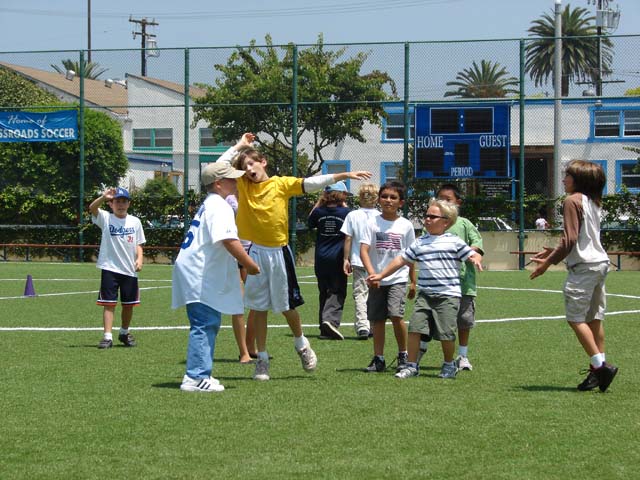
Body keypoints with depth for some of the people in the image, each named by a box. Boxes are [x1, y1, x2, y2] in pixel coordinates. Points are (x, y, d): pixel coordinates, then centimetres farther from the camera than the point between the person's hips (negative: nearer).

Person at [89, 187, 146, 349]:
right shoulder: (106, 218, -3)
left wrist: (140, 258, -8)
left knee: (129, 304, 11)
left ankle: (124, 333, 30)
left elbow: (138, 244, 10)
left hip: (130, 269, 3)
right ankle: (107, 336, -6)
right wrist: (103, 197, -41)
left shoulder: (135, 221, 7)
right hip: (110, 268, -3)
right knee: (109, 303, -6)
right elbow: (92, 208, -21)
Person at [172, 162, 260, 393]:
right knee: (204, 324, -11)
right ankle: (196, 377, -12)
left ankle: (200, 375, 19)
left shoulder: (209, 204, 19)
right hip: (201, 276, -11)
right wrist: (250, 265, -19)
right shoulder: (219, 206, -14)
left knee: (209, 324, 15)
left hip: (201, 276, 11)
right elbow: (229, 240, -26)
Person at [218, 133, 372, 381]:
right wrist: (239, 146, 5)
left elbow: (312, 183, -8)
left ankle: (301, 344, 34)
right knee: (258, 307, 5)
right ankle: (262, 360, 13)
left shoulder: (282, 184, -2)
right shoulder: (243, 185, 3)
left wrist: (345, 175, -15)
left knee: (287, 306, 7)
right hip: (255, 253, 1)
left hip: (279, 252, -1)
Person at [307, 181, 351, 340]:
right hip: (338, 259, -3)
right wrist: (345, 206, 14)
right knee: (337, 291, -1)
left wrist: (319, 202, 17)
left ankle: (325, 329, 14)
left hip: (321, 260, 3)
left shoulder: (319, 212, 0)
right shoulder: (346, 212, -7)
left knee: (324, 292, 12)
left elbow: (309, 222, 20)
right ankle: (331, 319, -24)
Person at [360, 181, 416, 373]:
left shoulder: (405, 225, 3)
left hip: (398, 279, -2)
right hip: (377, 280, 2)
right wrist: (371, 273, -21)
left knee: (396, 315, -17)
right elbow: (364, 250, -7)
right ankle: (378, 359, 15)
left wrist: (413, 281, 11)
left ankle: (403, 355, 0)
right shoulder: (373, 223, 1)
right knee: (377, 319, 5)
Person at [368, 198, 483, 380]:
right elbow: (401, 259, 18)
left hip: (448, 295, -4)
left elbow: (474, 255, 2)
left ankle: (449, 365, 18)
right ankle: (411, 365, 2)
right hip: (425, 294, 4)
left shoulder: (454, 242, 1)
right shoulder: (420, 243, 12)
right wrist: (381, 275, 18)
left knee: (446, 333, -5)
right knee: (415, 327, -8)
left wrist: (476, 260, -23)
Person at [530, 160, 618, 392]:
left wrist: (549, 261, -11)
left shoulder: (572, 201, -9)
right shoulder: (593, 202, 17)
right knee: (594, 318, 9)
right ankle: (599, 369, 8)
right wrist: (555, 252, 24)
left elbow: (570, 238, -16)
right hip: (600, 262, 9)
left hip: (584, 266, -9)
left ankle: (600, 364, -16)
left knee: (575, 317, -8)